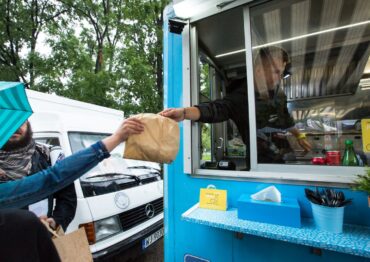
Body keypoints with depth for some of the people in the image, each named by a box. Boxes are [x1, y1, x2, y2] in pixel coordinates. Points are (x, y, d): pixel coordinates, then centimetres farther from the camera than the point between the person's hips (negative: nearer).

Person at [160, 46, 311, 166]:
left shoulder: (279, 94, 1)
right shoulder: (241, 97, -22)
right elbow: (214, 110, -39)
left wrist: (299, 136, 32)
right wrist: (183, 112, -56)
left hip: (280, 159, 7)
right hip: (259, 163, -7)